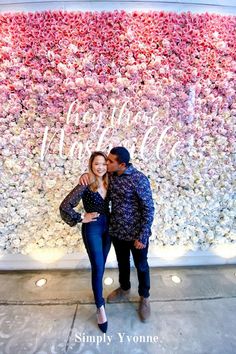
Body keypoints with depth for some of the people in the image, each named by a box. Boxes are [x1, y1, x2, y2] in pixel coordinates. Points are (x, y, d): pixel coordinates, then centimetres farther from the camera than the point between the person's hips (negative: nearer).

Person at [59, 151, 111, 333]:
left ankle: (98, 293, 45)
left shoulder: (108, 183, -2)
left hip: (108, 226, 5)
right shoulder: (85, 185, -18)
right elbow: (65, 207, -18)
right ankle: (101, 307, 22)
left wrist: (109, 219, 0)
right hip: (92, 228, -5)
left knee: (101, 265, 20)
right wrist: (82, 218, -12)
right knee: (98, 268, 2)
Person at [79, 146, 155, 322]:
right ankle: (124, 289, 53)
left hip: (136, 233, -5)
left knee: (141, 266, 18)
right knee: (122, 263, 26)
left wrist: (143, 236, -18)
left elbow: (149, 209, -19)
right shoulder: (110, 175, -5)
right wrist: (86, 174, -9)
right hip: (117, 231, 6)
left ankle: (144, 298, 43)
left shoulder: (139, 179, -23)